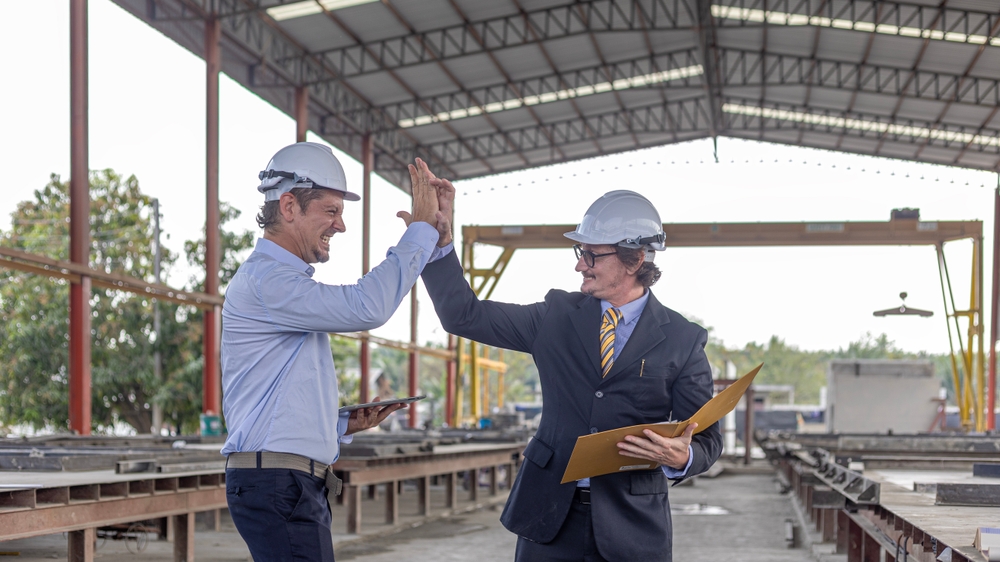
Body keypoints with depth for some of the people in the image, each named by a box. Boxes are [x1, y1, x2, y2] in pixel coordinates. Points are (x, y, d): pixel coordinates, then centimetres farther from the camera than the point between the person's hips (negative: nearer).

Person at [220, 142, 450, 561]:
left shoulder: (286, 282, 23)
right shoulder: (265, 278, -10)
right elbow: (366, 307, -23)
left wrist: (347, 425, 10)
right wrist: (421, 230, -13)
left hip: (300, 484, 10)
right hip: (277, 483, -10)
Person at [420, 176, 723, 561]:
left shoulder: (683, 340, 0)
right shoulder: (558, 316, 7)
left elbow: (706, 440, 1)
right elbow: (463, 315, 7)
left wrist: (681, 458, -22)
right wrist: (438, 232, -2)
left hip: (631, 527, -2)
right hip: (550, 515, 2)